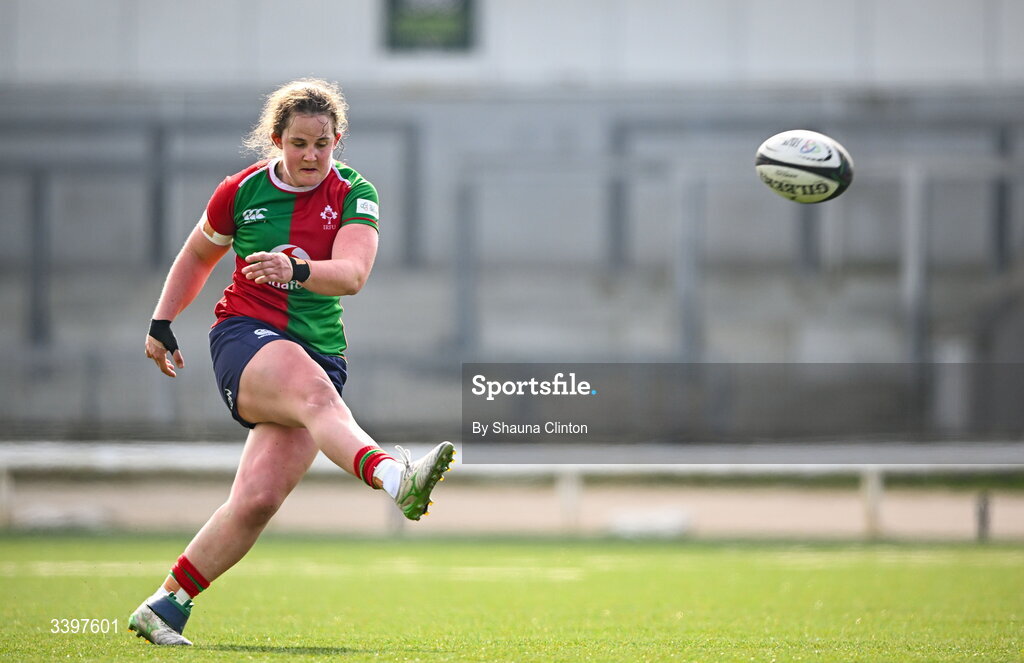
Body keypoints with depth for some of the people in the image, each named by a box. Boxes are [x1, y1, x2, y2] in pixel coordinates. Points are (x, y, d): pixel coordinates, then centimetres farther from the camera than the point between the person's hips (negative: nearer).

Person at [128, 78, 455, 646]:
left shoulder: (353, 194, 1)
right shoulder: (242, 191, 4)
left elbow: (352, 273, -17)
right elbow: (197, 255, 23)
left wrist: (296, 271, -35)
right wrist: (161, 323, 21)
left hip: (318, 353, 2)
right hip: (245, 338, -2)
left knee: (258, 499, -13)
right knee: (316, 394, -37)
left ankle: (166, 605, 0)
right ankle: (396, 479, -67)